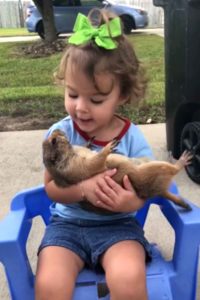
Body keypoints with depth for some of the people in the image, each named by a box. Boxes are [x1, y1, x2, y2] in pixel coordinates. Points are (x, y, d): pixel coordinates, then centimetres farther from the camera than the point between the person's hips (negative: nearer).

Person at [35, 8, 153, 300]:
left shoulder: (132, 138, -8)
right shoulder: (60, 134, -7)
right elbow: (51, 187, -3)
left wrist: (131, 202, -27)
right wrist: (83, 188, -24)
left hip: (118, 225, 0)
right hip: (67, 223, 1)